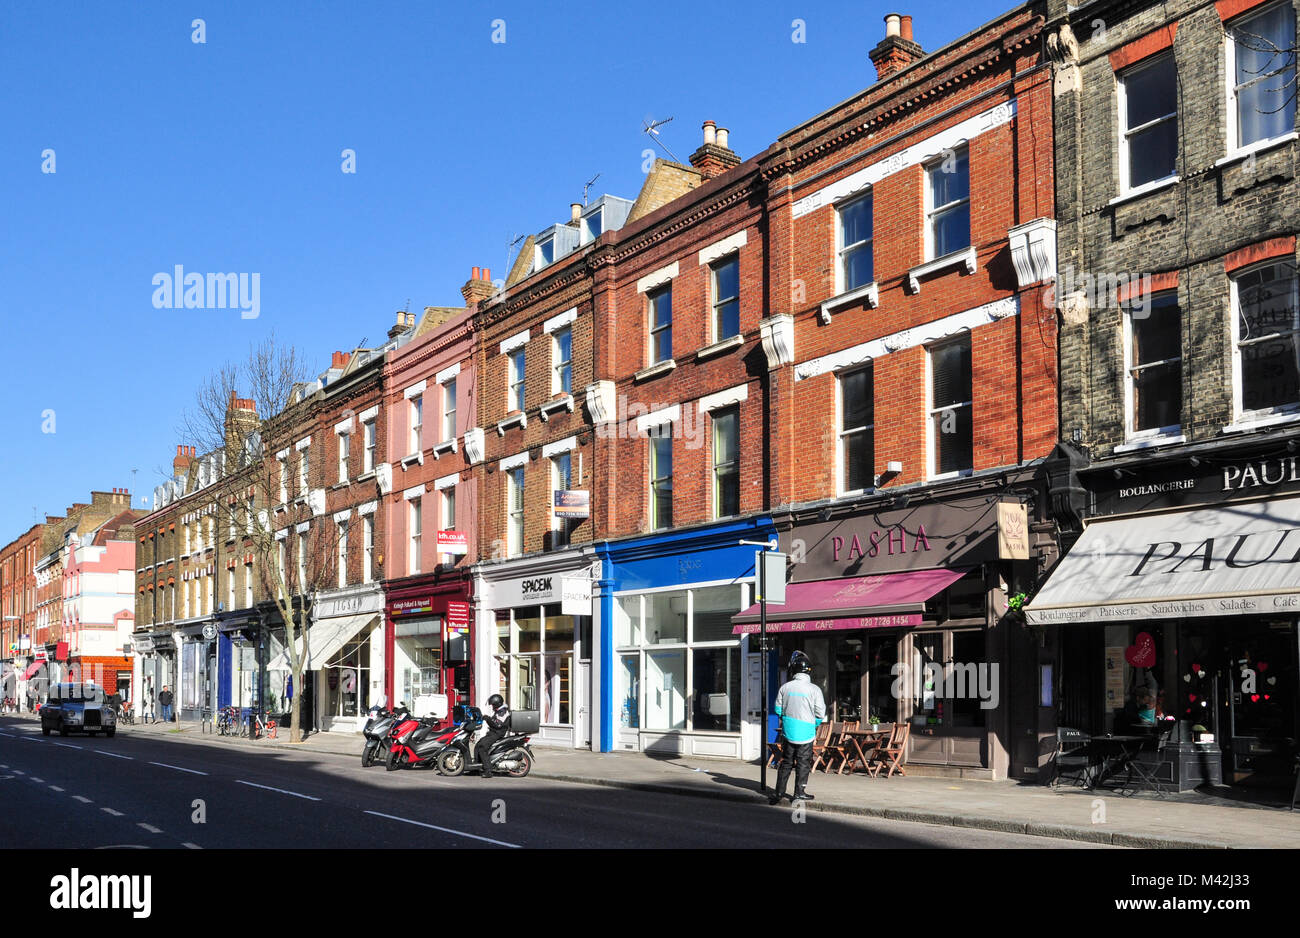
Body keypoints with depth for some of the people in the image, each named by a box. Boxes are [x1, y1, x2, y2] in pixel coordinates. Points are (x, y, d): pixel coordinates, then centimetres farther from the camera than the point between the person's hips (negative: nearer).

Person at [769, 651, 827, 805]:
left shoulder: (785, 687, -3)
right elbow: (821, 714, -7)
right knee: (803, 763, 8)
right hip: (806, 734, -3)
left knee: (786, 762, 13)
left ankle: (779, 792, 17)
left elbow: (778, 709, 5)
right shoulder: (814, 689, -10)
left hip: (788, 733, 3)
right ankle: (799, 793, 12)